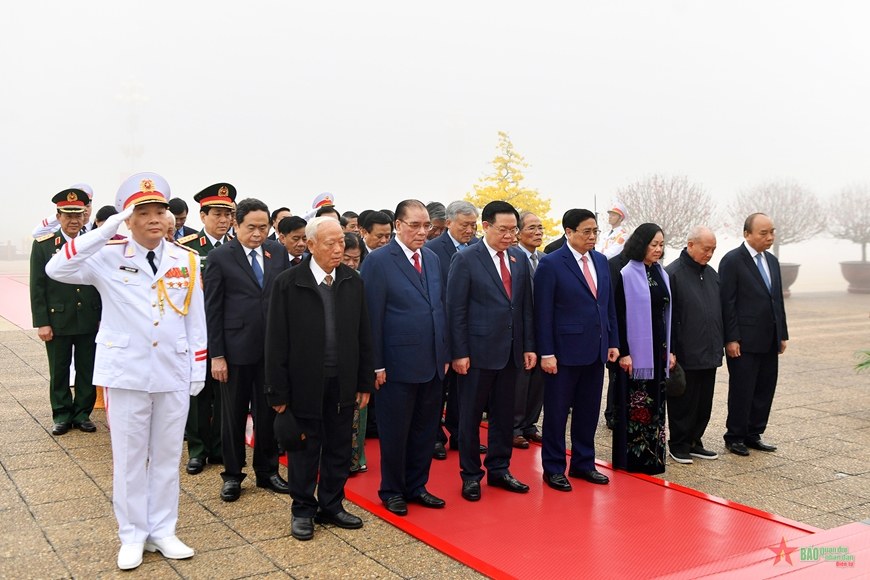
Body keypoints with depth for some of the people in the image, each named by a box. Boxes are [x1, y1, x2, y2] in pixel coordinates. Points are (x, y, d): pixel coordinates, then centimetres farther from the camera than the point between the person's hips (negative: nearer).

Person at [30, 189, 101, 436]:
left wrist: (104, 317, 0)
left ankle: (83, 413, 21)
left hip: (89, 320, 1)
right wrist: (41, 322, -8)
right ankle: (62, 415, 22)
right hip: (57, 320, -1)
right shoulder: (43, 245, -2)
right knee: (59, 371, 9)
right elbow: (37, 287, -3)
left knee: (87, 370, 8)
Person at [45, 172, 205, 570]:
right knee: (128, 458, 8)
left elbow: (195, 320, 6)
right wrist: (106, 230, -24)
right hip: (126, 373, -2)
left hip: (174, 374, 2)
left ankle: (162, 531, 25)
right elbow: (57, 269, -21)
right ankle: (132, 536, 22)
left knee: (167, 456, 11)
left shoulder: (187, 261, 3)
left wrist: (198, 371, 4)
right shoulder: (108, 257, -4)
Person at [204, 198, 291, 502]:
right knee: (233, 415, 10)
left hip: (273, 348, 3)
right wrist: (216, 355, -9)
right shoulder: (220, 256, -5)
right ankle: (232, 475, 26)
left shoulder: (278, 252, 4)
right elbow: (213, 309, -6)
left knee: (269, 413, 12)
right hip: (237, 349, -3)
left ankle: (267, 471, 28)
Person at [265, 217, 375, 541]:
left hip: (343, 381, 3)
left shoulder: (354, 282, 3)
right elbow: (277, 341, -8)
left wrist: (365, 381, 4)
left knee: (339, 447, 13)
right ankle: (303, 510, 24)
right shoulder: (288, 283, -8)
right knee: (304, 449, 9)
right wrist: (278, 391, -9)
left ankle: (332, 506, 29)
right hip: (304, 383, -3)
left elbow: (363, 335, 5)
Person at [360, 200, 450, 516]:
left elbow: (439, 307, 13)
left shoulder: (432, 258, 10)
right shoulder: (378, 261, -10)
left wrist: (444, 354, 10)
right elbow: (373, 317, -12)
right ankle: (392, 491, 25)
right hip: (399, 364, -6)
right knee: (395, 431, 8)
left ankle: (416, 486, 30)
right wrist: (377, 365, -13)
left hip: (432, 363, 6)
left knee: (425, 429, 15)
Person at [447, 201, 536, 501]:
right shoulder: (465, 259, -7)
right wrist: (459, 353, -12)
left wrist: (529, 346, 6)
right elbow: (456, 309, -9)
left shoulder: (519, 259, 8)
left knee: (504, 415, 13)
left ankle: (499, 470, 27)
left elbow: (526, 306, 11)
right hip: (478, 350, -5)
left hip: (511, 351, 5)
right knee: (470, 416, 6)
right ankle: (470, 475, 20)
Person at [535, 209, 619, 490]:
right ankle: (553, 468, 18)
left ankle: (583, 463, 28)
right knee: (557, 411, 5)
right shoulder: (551, 264, -9)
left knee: (589, 411, 14)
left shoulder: (601, 261, 10)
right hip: (565, 350, -6)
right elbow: (543, 312, -11)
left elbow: (609, 305, 14)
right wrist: (546, 353, -15)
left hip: (596, 350, 6)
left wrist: (613, 341, 9)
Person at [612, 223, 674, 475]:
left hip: (659, 347, 7)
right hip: (636, 349, -6)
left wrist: (670, 350, 11)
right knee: (635, 404, -1)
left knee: (656, 403, 11)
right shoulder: (626, 275, -9)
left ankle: (652, 455, 21)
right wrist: (623, 352, -16)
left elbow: (668, 314, 14)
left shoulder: (662, 274, 11)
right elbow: (619, 316, -11)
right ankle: (632, 457, 10)